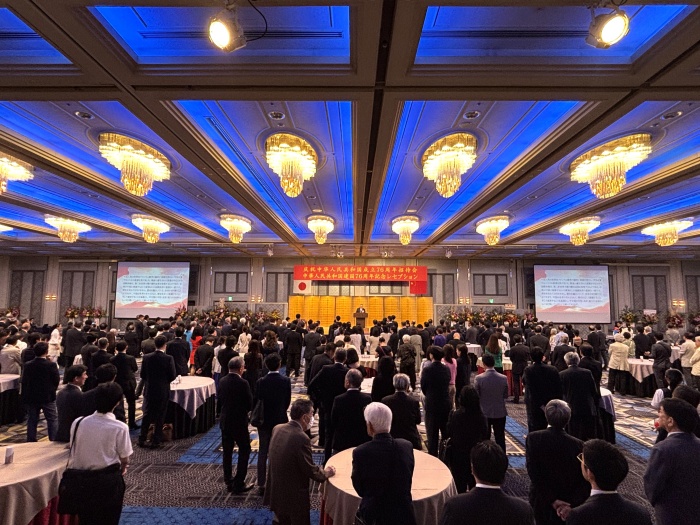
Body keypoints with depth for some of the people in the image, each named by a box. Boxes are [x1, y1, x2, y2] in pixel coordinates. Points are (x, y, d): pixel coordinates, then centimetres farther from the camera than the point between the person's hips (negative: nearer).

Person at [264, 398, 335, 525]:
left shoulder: (277, 429, -6)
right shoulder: (302, 438, -29)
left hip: (275, 492, 7)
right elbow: (311, 470, -18)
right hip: (294, 497, -7)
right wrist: (325, 473, 0)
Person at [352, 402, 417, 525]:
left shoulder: (360, 452, -20)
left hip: (375, 515, -1)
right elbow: (407, 481, 3)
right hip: (404, 513, 2)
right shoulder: (407, 446, -12)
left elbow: (359, 489, -5)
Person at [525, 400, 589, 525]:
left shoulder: (533, 438, -18)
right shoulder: (578, 445, -15)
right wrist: (573, 502, -14)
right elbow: (584, 479, -15)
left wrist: (552, 500, -13)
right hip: (570, 503, 1)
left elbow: (533, 473, -19)